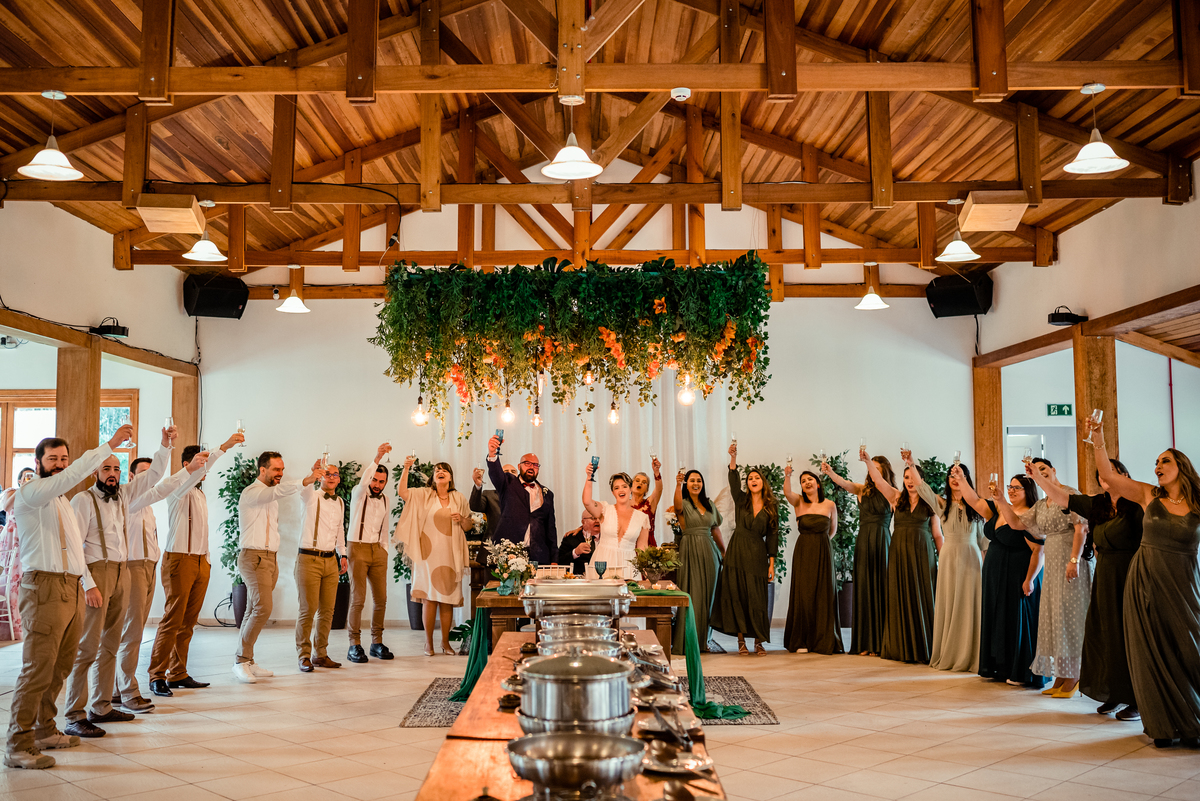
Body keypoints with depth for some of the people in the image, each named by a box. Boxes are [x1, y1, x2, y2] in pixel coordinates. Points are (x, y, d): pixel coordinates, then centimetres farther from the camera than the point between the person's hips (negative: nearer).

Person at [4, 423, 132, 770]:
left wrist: (89, 584, 28)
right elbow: (72, 476, -23)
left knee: (60, 667, 12)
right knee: (38, 667, -10)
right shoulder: (30, 493, -5)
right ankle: (18, 745, -5)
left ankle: (44, 729, 23)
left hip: (72, 589, 9)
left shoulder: (61, 501, 23)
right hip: (45, 588, -9)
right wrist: (109, 445, -25)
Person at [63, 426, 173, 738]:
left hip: (122, 572, 7)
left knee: (110, 645, 11)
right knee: (87, 646, -9)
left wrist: (166, 446, 3)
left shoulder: (123, 495, 14)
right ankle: (75, 717, -6)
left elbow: (153, 476, 18)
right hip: (96, 572, -7)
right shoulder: (83, 500, -5)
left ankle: (101, 707, 18)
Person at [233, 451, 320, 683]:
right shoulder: (251, 492, -12)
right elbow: (278, 491, -28)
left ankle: (246, 663, 13)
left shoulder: (271, 495, 24)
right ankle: (241, 660, -10)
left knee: (255, 611, 9)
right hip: (254, 557, -9)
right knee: (262, 608, -18)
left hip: (271, 558, 9)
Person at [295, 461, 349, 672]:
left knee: (327, 610, 7)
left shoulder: (340, 502, 16)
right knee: (308, 610, -5)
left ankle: (321, 655, 16)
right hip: (309, 559, -6)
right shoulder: (311, 496, -3)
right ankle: (304, 656, 5)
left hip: (330, 560, 6)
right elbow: (303, 486, -28)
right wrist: (313, 475, -49)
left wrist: (342, 555, 17)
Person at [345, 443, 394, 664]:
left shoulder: (386, 501, 12)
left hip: (377, 549, 5)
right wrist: (377, 458, -38)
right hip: (357, 547, -5)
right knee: (358, 599, -8)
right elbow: (363, 481, -26)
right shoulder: (359, 494, -3)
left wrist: (385, 554, 12)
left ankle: (377, 642, 13)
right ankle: (354, 646, -1)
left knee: (381, 599, 3)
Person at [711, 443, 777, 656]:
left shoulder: (771, 507, 7)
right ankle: (741, 640, 6)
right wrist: (733, 458, -27)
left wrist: (772, 563, 0)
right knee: (737, 595, -2)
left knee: (757, 598, -1)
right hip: (737, 552, 0)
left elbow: (772, 535, 5)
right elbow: (734, 482, -13)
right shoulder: (741, 500, 6)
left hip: (758, 554, 0)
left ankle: (759, 641, 9)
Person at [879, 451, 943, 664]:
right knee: (900, 598, 4)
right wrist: (867, 461, -11)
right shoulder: (898, 499, 8)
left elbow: (938, 535, 3)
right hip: (899, 553, 2)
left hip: (922, 553, -2)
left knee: (922, 598, -1)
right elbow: (878, 480, -2)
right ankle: (902, 649, 11)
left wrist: (944, 559, -8)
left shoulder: (930, 504, 4)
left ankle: (924, 650, 5)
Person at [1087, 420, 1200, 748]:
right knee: (1153, 654, 5)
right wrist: (1098, 442, -13)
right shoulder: (1148, 496, 2)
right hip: (1145, 582, 1)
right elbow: (1108, 476, -4)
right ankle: (1163, 726, 16)